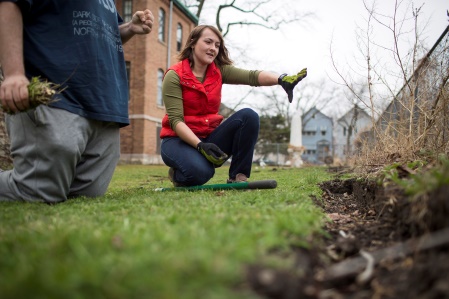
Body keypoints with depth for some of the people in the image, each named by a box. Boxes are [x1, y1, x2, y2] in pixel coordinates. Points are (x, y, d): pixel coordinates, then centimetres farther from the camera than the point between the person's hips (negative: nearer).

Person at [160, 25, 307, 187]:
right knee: (200, 172, -36)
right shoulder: (174, 76, -12)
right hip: (178, 139, -5)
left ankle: (237, 176, -11)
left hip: (209, 137, 5)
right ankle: (177, 174, 1)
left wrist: (282, 79, -37)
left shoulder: (219, 71, 1)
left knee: (248, 116, -18)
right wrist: (200, 146, -33)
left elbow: (251, 76, -18)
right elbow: (175, 120, -19)